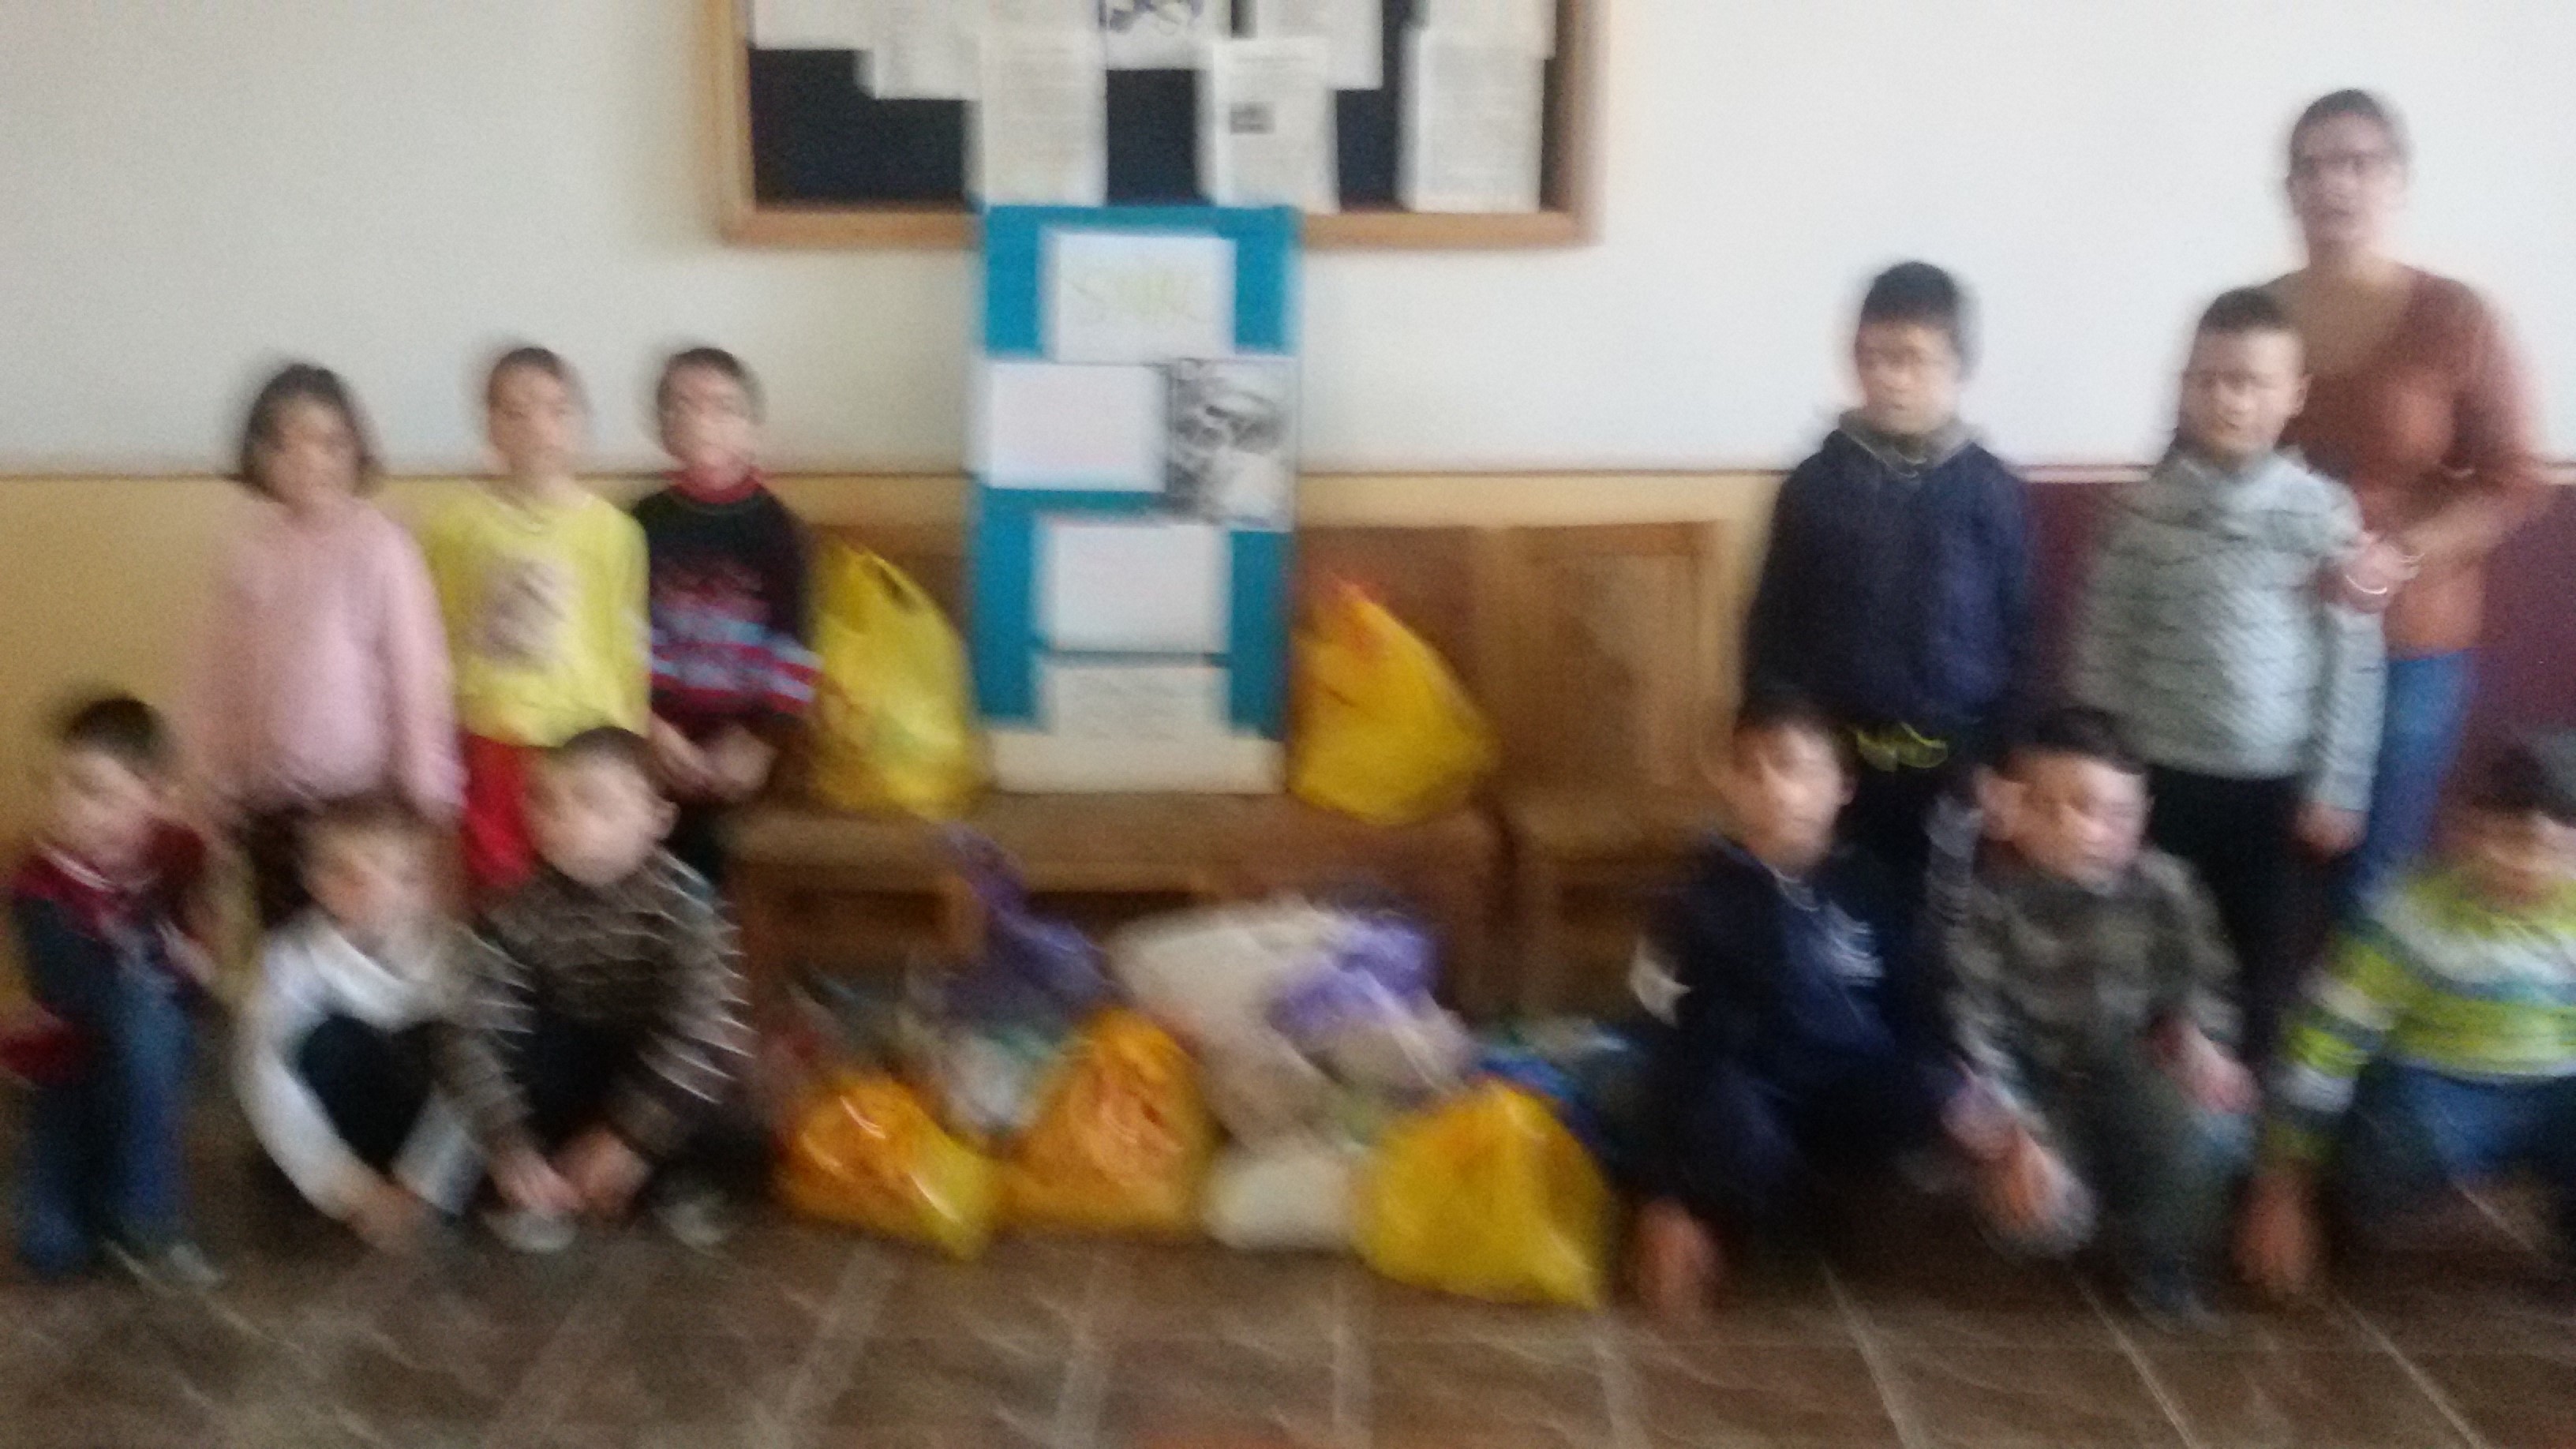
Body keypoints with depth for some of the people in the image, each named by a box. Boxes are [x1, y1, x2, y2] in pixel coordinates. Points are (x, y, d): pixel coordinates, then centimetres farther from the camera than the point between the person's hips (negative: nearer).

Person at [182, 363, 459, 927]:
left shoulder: (378, 544, -10)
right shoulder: (251, 549, 1)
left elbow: (416, 672, -9)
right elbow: (214, 671, 6)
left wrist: (424, 793, -8)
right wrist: (212, 782, 5)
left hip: (359, 794, -4)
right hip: (264, 798, 4)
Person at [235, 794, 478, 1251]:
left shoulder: (452, 953, -19)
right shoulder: (293, 959, -20)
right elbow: (266, 1079, -27)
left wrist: (418, 1186, -29)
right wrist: (348, 1187, -34)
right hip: (330, 1132, -1)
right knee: (333, 1044, -29)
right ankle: (366, 1204, -16)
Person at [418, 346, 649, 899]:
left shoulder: (609, 528, -6)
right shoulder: (457, 525, -1)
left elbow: (625, 646, -1)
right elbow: (439, 640, 6)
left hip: (583, 740, -1)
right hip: (494, 738, 1)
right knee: (498, 886, 10)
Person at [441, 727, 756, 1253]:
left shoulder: (682, 901, -29)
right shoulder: (518, 914, -21)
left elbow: (696, 1028, -36)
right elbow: (478, 1034, -26)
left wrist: (628, 1138, -40)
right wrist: (511, 1147, -39)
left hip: (671, 1066, -1)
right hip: (578, 1062, 2)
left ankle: (690, 1180, 3)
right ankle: (542, 1189, -4)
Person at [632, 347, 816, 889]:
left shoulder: (773, 527, -1)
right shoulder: (647, 522, 4)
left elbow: (793, 650, -4)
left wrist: (759, 742, -10)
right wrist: (653, 726, -10)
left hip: (739, 731, -1)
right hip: (663, 727, 2)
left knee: (692, 828, -12)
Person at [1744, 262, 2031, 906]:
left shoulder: (1992, 491, -1)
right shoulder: (1816, 484, 0)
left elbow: (2020, 637, 0)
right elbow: (1772, 629, 1)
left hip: (1950, 764, 0)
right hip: (1836, 761, 0)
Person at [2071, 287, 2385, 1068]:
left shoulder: (2326, 512, -5)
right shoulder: (2141, 510, -4)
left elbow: (2352, 661, -3)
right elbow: (2102, 649, -1)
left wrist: (2336, 786, -4)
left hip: (2279, 783, 0)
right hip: (2164, 777, 0)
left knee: (2268, 964, 11)